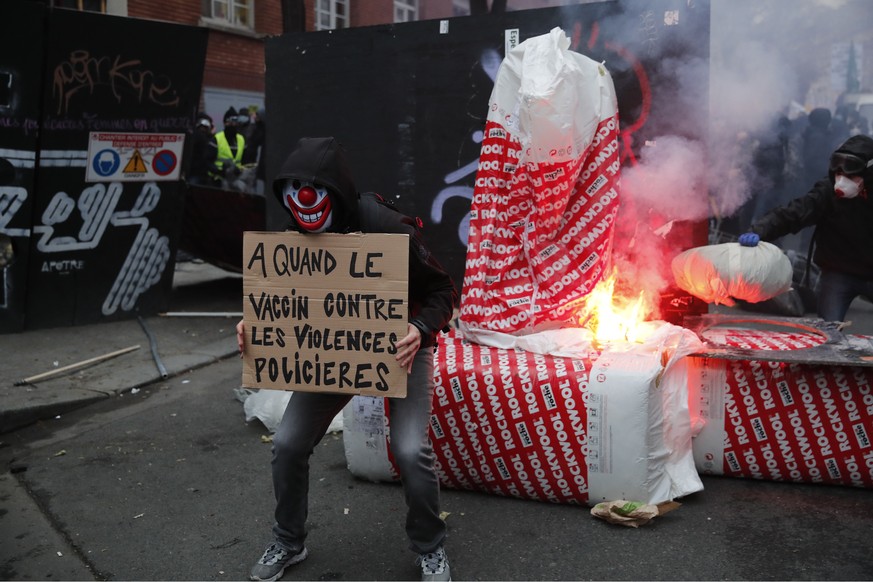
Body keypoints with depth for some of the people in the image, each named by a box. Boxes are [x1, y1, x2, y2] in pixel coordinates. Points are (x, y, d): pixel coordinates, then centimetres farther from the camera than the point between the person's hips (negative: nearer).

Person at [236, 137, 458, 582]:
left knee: (410, 450, -17)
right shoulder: (295, 238, -13)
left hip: (398, 346, -4)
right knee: (287, 443, 0)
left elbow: (441, 291, -20)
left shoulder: (388, 229, -29)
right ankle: (287, 543, 27)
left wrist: (421, 330, -40)